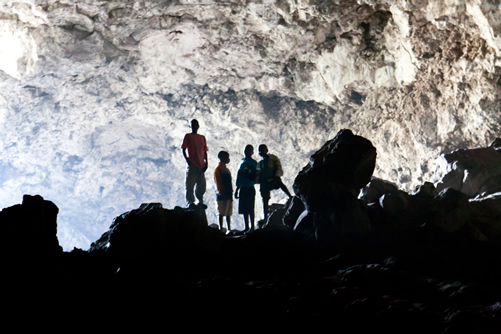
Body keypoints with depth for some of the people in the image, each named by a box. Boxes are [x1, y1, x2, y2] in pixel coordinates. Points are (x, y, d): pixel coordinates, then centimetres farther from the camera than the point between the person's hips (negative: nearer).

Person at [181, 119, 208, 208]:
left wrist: (206, 162, 4)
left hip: (201, 165, 4)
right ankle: (190, 202, -7)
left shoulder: (202, 137, 17)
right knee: (190, 185, -9)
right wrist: (187, 160, -12)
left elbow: (205, 151, 16)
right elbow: (183, 149, 1)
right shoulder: (188, 136, 6)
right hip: (192, 164, -4)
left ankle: (200, 202, 14)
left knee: (201, 186, 5)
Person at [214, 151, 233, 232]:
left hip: (228, 195, 9)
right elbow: (218, 183, -11)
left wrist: (231, 192, 14)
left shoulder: (226, 169, 22)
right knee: (222, 213, -7)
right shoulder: (218, 169, -5)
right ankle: (221, 229, -6)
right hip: (222, 195, -9)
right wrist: (221, 192, -16)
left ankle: (229, 229, 11)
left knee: (229, 213, 8)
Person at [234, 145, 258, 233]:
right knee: (244, 209, 8)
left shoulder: (253, 163, -3)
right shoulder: (242, 162, 18)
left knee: (250, 209, -8)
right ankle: (247, 227, 13)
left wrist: (246, 174, -20)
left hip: (249, 188, -7)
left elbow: (254, 177, -10)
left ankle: (252, 227, -5)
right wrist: (237, 189, 21)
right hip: (243, 188, 7)